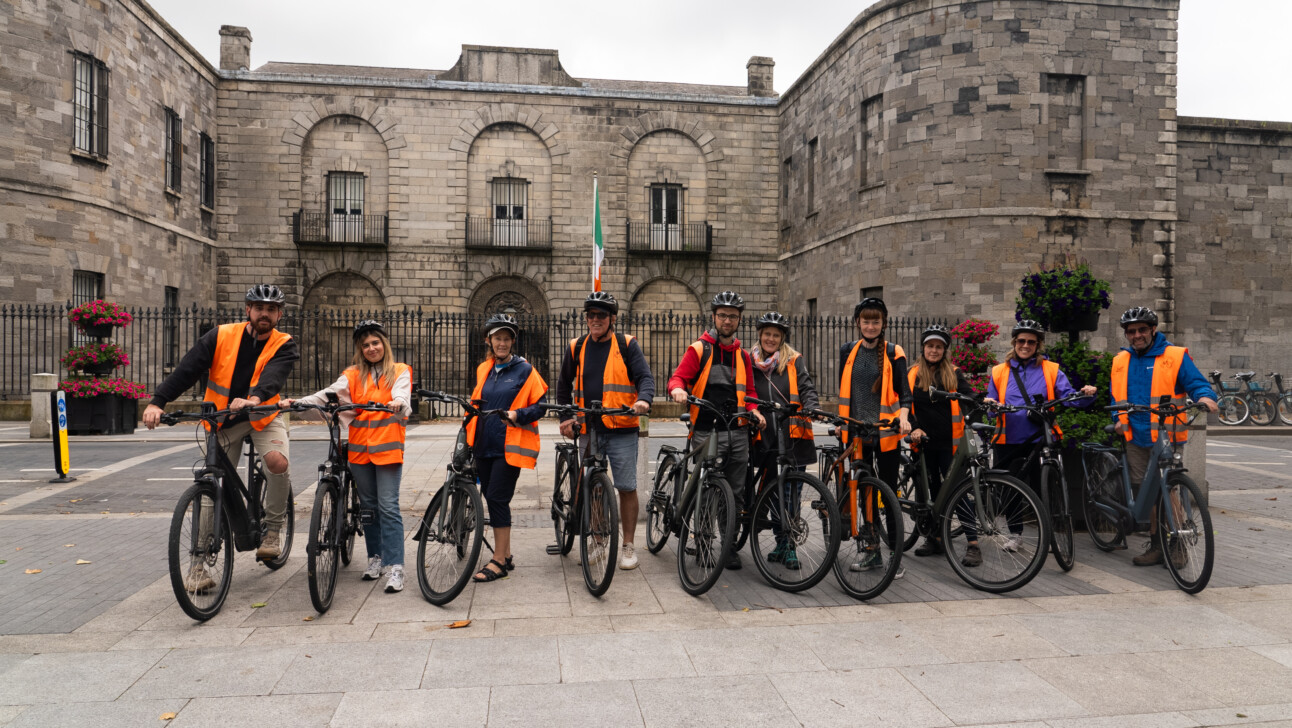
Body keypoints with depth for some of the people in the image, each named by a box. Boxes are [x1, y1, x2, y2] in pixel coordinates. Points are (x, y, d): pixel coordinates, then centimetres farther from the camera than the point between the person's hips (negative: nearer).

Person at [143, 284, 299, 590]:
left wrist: (254, 398, -50)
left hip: (263, 416, -1)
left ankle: (274, 527, -6)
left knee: (277, 461, -29)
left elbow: (273, 375, -30)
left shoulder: (284, 346, -10)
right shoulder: (221, 336, -8)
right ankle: (200, 563, 11)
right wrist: (157, 402, -28)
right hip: (224, 420, 1)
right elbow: (188, 369, -15)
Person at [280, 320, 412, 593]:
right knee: (368, 506, 12)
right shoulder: (353, 376, 11)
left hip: (388, 447, -4)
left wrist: (398, 403, -37)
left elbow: (402, 395, -13)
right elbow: (327, 394, -1)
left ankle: (394, 567, -7)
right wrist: (296, 402, -17)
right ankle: (375, 558, 26)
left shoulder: (400, 372, 4)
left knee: (388, 506, -8)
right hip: (360, 448, 4)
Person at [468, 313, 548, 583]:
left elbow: (541, 405, -4)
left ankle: (499, 561, 1)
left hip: (509, 446, -6)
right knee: (492, 498, 9)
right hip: (484, 446, 6)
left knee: (497, 498, -9)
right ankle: (506, 555, 22)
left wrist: (517, 415, -19)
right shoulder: (484, 369, 13)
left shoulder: (524, 370, -4)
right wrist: (467, 433, 18)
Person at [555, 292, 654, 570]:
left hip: (622, 430, -3)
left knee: (627, 487, -1)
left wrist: (643, 399, -25)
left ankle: (628, 546, 12)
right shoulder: (576, 348, 10)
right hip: (588, 429, 3)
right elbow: (564, 384, 20)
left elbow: (645, 376, -5)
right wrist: (566, 417, 12)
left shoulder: (627, 345, 1)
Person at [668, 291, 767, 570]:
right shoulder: (699, 350, 3)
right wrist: (677, 389, -27)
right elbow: (678, 377, -4)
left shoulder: (743, 356, 17)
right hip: (707, 431, -4)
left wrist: (753, 411, 2)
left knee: (734, 492, 7)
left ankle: (730, 546, 18)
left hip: (737, 433, 4)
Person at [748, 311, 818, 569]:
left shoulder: (794, 361, 6)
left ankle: (791, 547, 4)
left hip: (793, 437, -3)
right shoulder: (749, 362, 11)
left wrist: (810, 410, -19)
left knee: (790, 492, -4)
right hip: (765, 438, 3)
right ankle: (781, 542, 23)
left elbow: (808, 389, -1)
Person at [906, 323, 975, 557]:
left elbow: (968, 395, -4)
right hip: (924, 442, 2)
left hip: (949, 442, -2)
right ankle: (935, 538, 19)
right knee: (934, 490, 9)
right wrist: (913, 428, -7)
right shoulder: (912, 375, 8)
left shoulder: (954, 373, 6)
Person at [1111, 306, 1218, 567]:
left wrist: (1204, 397, -27)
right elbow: (1116, 396, 21)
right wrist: (1119, 419, 5)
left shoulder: (1175, 356, 0)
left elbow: (1197, 383, -5)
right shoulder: (1120, 361, 13)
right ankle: (1156, 544, 19)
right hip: (1135, 439, 5)